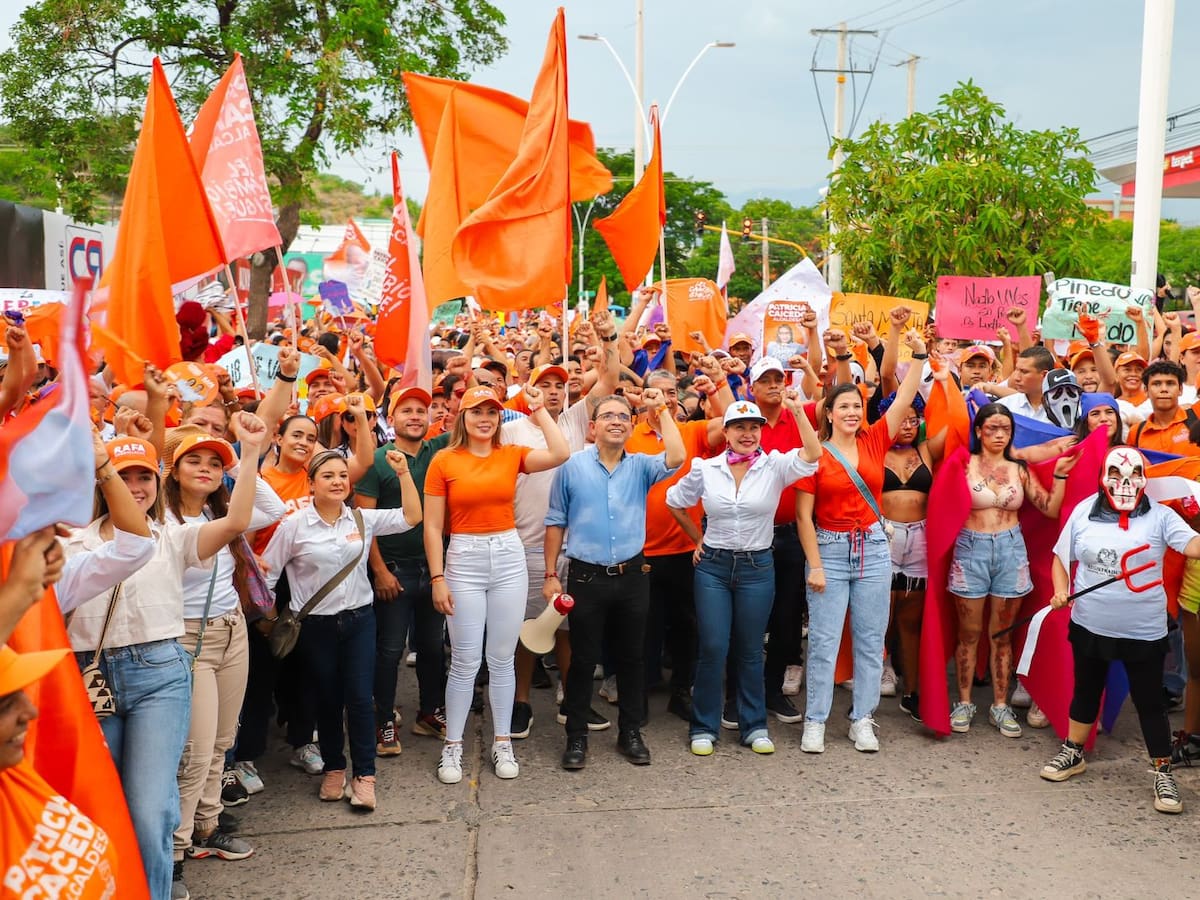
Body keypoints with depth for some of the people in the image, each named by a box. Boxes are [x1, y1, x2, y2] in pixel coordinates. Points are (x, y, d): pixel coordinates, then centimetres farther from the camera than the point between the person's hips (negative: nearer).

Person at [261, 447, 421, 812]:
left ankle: (364, 776, 8)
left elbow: (411, 517, -4)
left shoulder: (364, 519, 1)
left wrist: (403, 473, -11)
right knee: (328, 699, 10)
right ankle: (334, 769, 28)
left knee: (360, 698, -3)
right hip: (315, 626, -1)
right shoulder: (294, 526, -7)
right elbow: (267, 572, -1)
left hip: (359, 620, 1)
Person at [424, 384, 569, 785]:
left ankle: (502, 743, 21)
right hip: (464, 560, -2)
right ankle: (452, 746, 15)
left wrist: (539, 410, -9)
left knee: (502, 658, 10)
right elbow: (432, 527, -3)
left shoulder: (512, 454, 3)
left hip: (509, 558, 2)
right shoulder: (444, 461, -3)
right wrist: (438, 578, -7)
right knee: (465, 661, 2)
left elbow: (560, 454, -15)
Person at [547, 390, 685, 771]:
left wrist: (661, 409, -12)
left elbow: (676, 458, -17)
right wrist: (550, 575, -3)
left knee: (631, 657, 12)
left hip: (632, 576, 2)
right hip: (586, 577, -2)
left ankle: (630, 733, 26)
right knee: (583, 659, 6)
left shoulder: (641, 466, 4)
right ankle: (576, 737, 19)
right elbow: (555, 523, 1)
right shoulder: (572, 466, -2)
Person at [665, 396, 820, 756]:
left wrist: (798, 412, -32)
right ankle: (704, 727, 15)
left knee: (751, 650, 9)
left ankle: (755, 726, 23)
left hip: (757, 567, 0)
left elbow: (812, 455, -24)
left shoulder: (775, 466, -5)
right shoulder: (705, 469, -2)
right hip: (713, 566, 0)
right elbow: (675, 502, 12)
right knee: (712, 648, 1)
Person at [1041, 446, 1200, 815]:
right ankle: (1073, 754, 35)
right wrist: (1061, 591, -8)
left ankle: (1163, 774, 19)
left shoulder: (1159, 516, -8)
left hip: (1144, 631, -3)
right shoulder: (1084, 511, 0)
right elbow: (1061, 557, 8)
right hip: (1090, 625, 3)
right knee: (1086, 691, 19)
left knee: (1149, 701, 5)